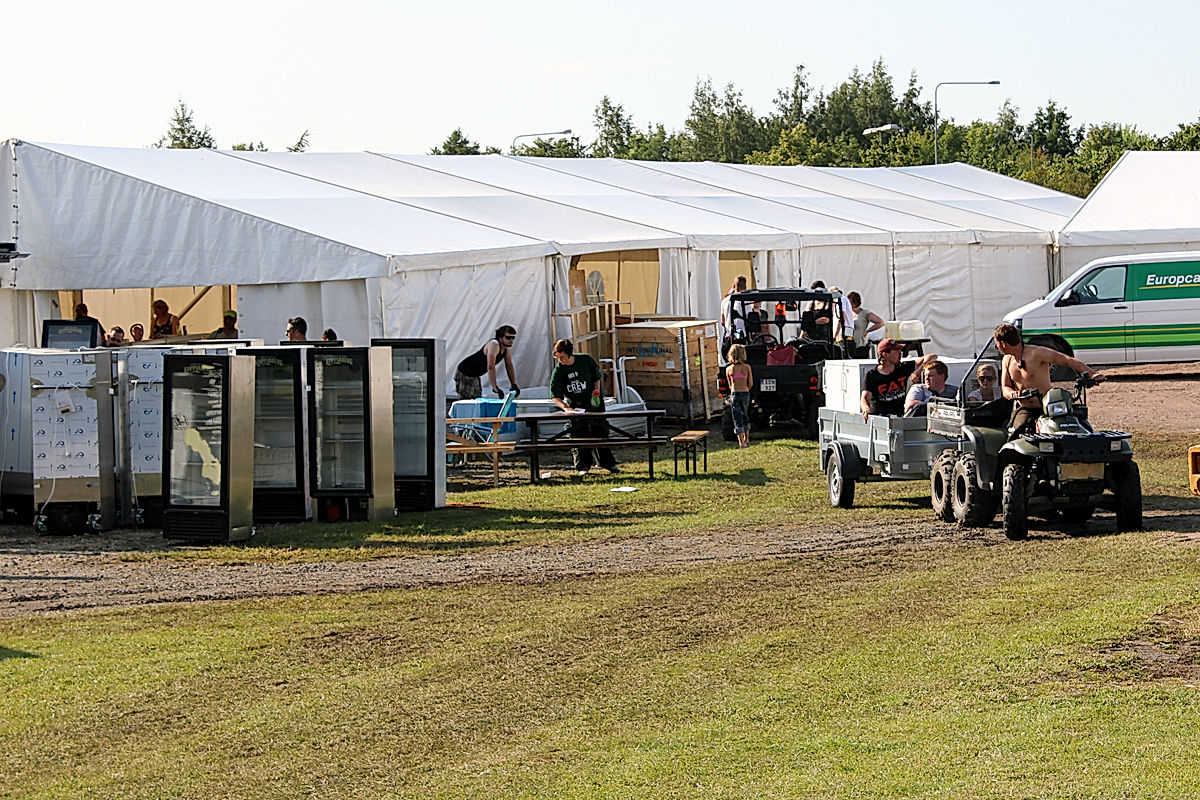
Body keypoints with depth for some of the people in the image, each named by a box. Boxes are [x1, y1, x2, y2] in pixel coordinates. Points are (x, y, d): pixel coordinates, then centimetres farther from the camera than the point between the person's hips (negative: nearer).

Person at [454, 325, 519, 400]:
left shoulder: (507, 347, -2)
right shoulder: (494, 345, -29)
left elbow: (509, 366, 8)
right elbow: (490, 367, -36)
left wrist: (514, 385, 2)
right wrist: (495, 388, -39)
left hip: (475, 376, 9)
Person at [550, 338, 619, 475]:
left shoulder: (586, 360, -10)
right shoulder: (558, 371, -13)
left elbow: (596, 376, 6)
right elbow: (556, 397, -13)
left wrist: (596, 391, -10)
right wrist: (565, 407, -30)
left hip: (594, 402, 1)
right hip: (575, 406, -1)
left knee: (600, 432, 4)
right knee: (579, 435, -5)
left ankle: (608, 462, 14)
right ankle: (582, 466, 5)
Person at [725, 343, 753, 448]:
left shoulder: (729, 369, -5)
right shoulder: (747, 367, -5)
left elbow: (730, 385, 6)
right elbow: (751, 384, -1)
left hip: (734, 394, -2)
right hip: (745, 393, 2)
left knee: (737, 419, 2)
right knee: (745, 417, 21)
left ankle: (741, 442, -5)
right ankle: (746, 439, 31)